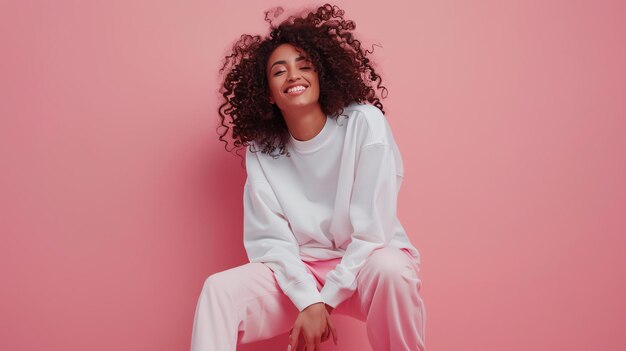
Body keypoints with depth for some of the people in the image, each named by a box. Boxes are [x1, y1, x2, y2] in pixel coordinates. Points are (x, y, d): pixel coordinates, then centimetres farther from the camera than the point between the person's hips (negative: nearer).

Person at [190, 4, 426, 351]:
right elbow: (270, 239, -6)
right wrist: (308, 301, -22)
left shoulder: (364, 123, -13)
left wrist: (326, 300, -17)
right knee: (220, 289, -22)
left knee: (390, 269, -35)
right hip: (299, 270, 2)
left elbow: (373, 230, -15)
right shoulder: (260, 151, -2)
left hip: (367, 262, -2)